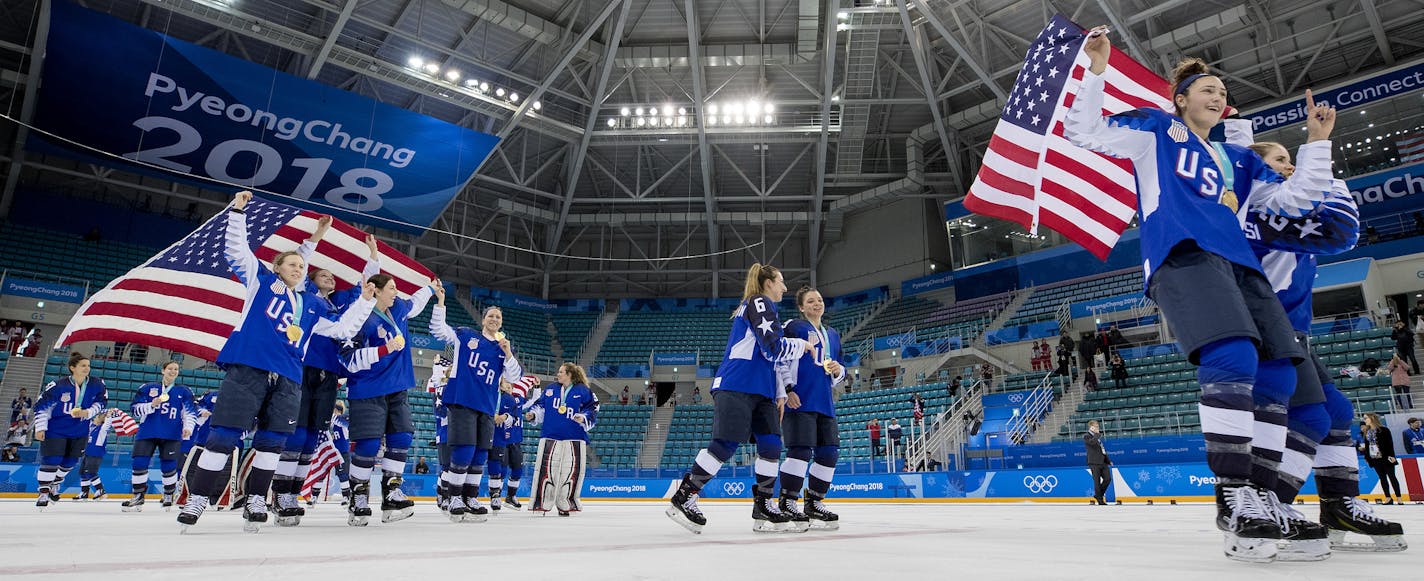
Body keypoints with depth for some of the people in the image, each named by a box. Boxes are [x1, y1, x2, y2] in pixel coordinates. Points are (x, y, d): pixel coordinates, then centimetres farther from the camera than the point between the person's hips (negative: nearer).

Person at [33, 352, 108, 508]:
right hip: (56, 429, -4)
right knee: (51, 460, -7)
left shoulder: (97, 384, -9)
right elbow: (41, 405, -9)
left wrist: (88, 412, -13)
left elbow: (102, 402, 5)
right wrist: (40, 428, -10)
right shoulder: (58, 385, -18)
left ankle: (55, 484, 37)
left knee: (70, 461, 11)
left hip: (80, 431, 4)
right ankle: (43, 492, 8)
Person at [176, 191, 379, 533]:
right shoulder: (261, 280, 14)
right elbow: (236, 250, 9)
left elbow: (342, 328, 22)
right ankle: (197, 498, 7)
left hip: (287, 379, 4)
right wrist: (238, 211, 1)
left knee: (272, 441, 4)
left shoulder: (311, 306, 22)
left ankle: (255, 501, 15)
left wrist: (365, 301, 15)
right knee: (224, 436, -5)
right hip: (247, 368, -4)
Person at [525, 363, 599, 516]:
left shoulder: (583, 391, 3)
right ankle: (541, 502, 3)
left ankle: (565, 504, 13)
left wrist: (583, 418, -16)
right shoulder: (550, 389, 14)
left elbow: (593, 410, 1)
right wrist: (533, 414, -1)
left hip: (574, 439, -1)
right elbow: (539, 405, 17)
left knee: (571, 470, 0)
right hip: (550, 437, 2)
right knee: (546, 469, -5)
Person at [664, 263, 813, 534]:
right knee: (726, 444, -14)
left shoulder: (765, 309, 28)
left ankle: (763, 507, 8)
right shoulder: (759, 303, -3)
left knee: (771, 444, 2)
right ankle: (683, 498, -7)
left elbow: (768, 358, 29)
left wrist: (780, 392, 21)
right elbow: (775, 348, -14)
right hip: (736, 386, -10)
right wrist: (804, 344, 2)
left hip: (760, 390, 10)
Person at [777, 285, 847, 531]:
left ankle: (814, 503, 17)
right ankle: (787, 503, -7)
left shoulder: (833, 334, 23)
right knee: (801, 449, -15)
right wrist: (787, 390, -14)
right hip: (799, 400, -7)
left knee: (829, 452, 3)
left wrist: (838, 370, 4)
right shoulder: (793, 328, 3)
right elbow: (781, 360, -5)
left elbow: (840, 372, 28)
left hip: (825, 402, 7)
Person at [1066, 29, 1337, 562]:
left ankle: (1258, 493, 4)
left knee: (1278, 375, -4)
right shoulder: (1155, 128, 18)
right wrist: (1096, 69, 1)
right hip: (1180, 254, -7)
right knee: (1234, 358, -27)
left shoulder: (1238, 160, 32)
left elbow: (1296, 200, 30)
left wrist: (1316, 140, 25)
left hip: (1237, 263, 7)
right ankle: (1232, 494, -22)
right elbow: (1084, 132, 8)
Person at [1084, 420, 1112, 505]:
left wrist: (1108, 460, 21)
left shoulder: (1098, 437, 19)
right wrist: (1098, 434, -17)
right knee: (1097, 481, -3)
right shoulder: (1086, 436, -5)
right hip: (1094, 462, -7)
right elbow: (1092, 442, -29)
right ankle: (1100, 500, 5)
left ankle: (1098, 495, 18)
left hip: (1103, 462, 7)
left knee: (1108, 479, 1)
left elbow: (1103, 449, 24)